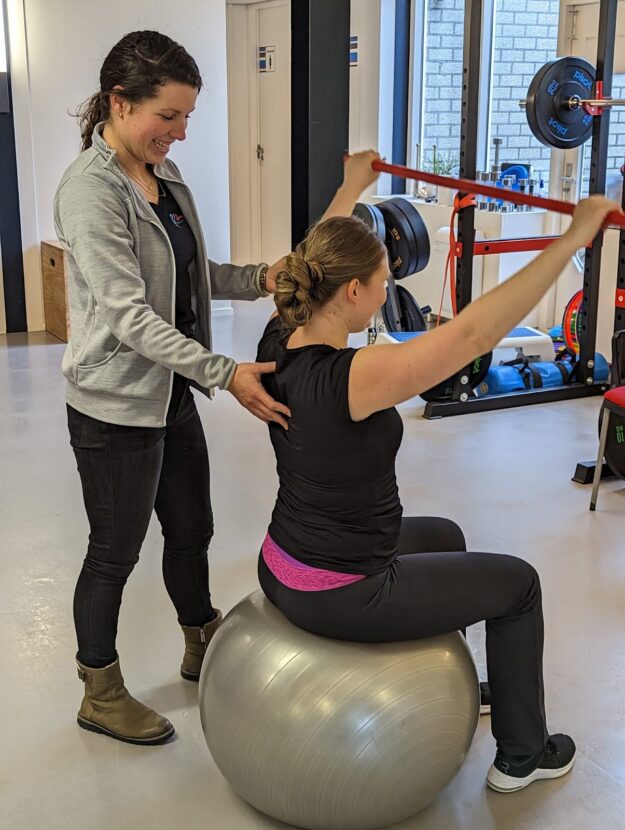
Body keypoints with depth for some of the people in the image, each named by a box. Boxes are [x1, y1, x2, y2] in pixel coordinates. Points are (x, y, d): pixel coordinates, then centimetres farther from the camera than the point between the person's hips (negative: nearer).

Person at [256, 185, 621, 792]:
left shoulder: (280, 341, -7)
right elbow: (473, 334, -33)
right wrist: (571, 240, -29)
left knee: (444, 538, 32)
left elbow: (323, 260, 12)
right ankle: (522, 755, 31)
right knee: (516, 584, 13)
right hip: (338, 598, -8)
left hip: (283, 569, 8)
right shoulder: (350, 377, -31)